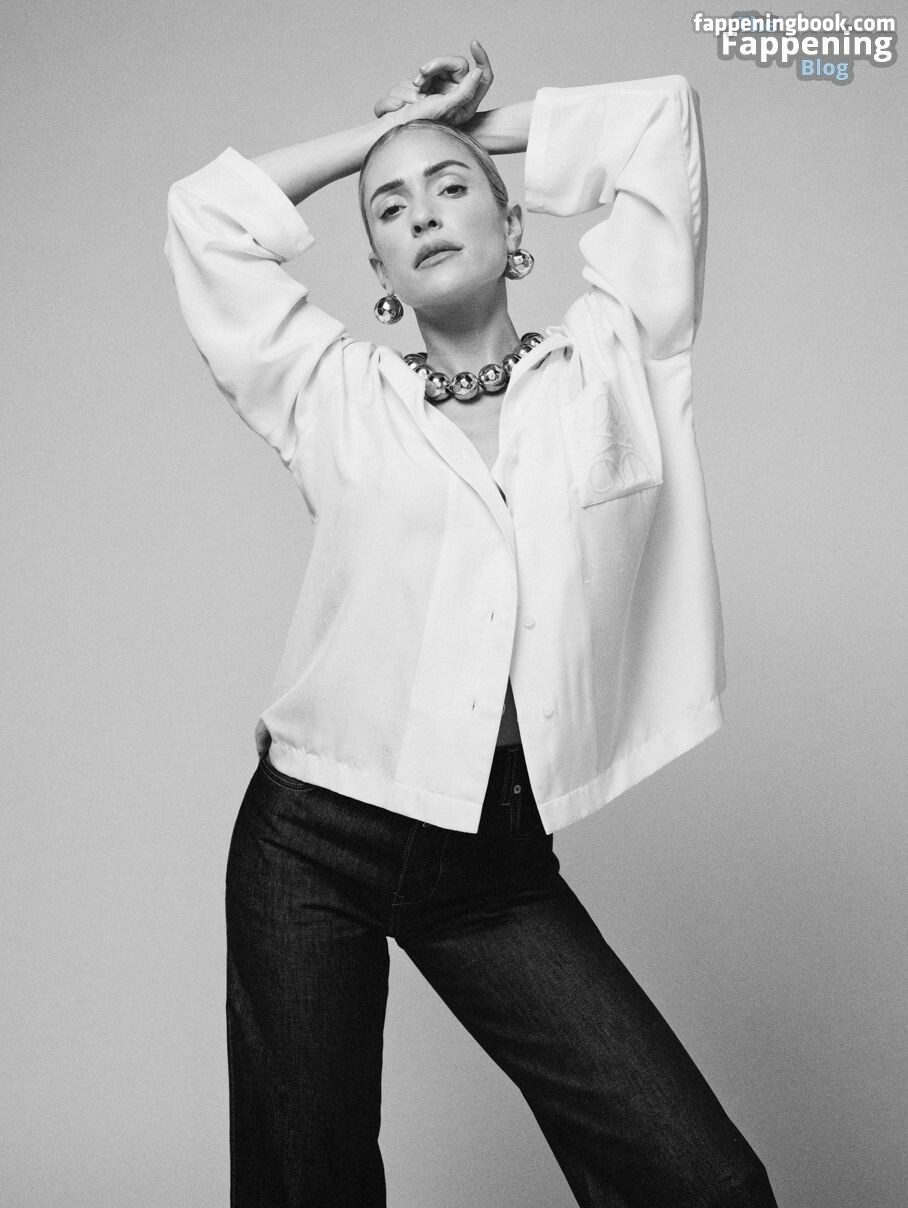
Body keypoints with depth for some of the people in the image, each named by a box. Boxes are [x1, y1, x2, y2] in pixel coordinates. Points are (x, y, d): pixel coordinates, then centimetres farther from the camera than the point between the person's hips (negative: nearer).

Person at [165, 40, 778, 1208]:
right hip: (313, 845, 0)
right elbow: (207, 215, 8)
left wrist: (476, 127, 19)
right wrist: (380, 127, 15)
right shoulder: (337, 395, 6)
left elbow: (660, 117, 8)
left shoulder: (612, 362, 7)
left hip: (504, 866, 0)